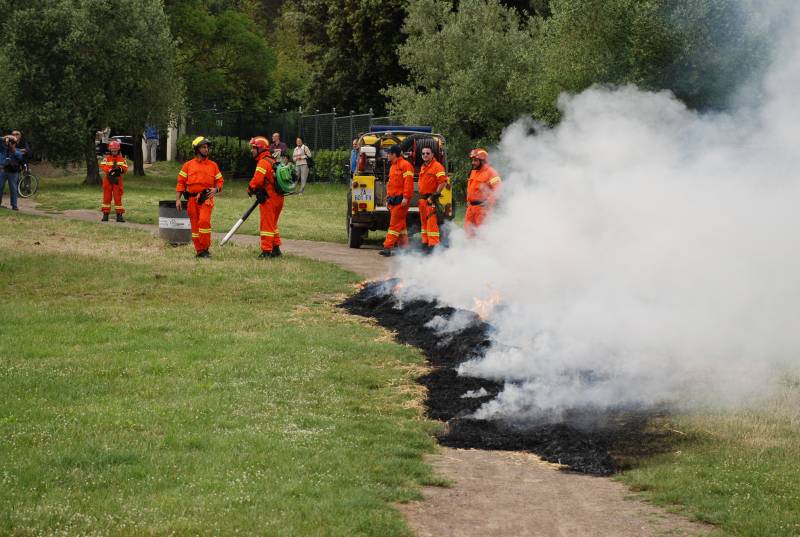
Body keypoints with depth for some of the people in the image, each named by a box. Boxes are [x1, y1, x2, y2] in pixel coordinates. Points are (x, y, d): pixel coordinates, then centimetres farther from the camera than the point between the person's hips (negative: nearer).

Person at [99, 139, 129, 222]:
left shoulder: (121, 158, 7)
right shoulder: (106, 158, -1)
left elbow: (125, 168, 1)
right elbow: (103, 166, -16)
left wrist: (120, 170, -21)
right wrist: (110, 170, -31)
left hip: (117, 180, 1)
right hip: (108, 179, -1)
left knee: (118, 198, 0)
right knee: (107, 197, 5)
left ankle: (119, 215, 5)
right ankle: (105, 214, 12)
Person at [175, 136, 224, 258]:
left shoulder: (213, 165, 10)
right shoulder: (188, 165, 9)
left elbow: (220, 181, 13)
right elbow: (181, 182, 7)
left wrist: (216, 189, -8)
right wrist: (178, 199, 0)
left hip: (206, 199, -2)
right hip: (192, 200, 2)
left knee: (204, 221, -20)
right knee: (194, 225, 3)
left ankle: (205, 249, -12)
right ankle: (199, 251, 12)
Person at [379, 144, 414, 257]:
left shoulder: (405, 165, -11)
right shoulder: (393, 167, 20)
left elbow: (408, 182, -19)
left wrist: (405, 197, -24)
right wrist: (388, 198, 20)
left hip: (401, 200, -10)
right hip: (393, 200, 10)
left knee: (395, 224, -10)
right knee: (400, 225, 12)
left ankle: (388, 247, -13)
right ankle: (404, 247, 15)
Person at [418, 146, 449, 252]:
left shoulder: (437, 166, -10)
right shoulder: (423, 167, 19)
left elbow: (443, 182, -18)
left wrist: (435, 195, -20)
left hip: (431, 199, -10)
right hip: (423, 199, 10)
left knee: (432, 222, -13)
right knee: (424, 222, 14)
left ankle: (433, 245, -15)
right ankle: (425, 243, 22)